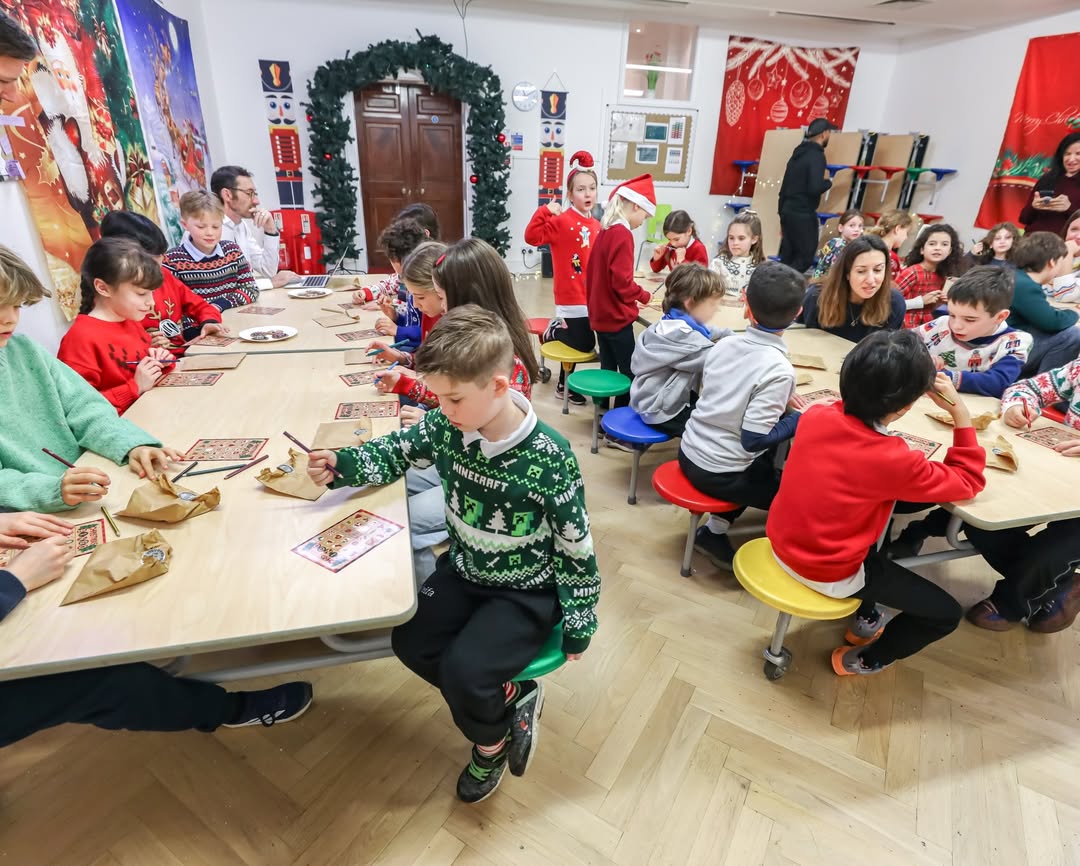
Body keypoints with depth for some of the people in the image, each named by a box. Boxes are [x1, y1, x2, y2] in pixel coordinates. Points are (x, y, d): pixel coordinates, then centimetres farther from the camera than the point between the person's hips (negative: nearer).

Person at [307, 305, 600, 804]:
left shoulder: (549, 459, -29)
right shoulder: (447, 427, -15)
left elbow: (576, 550, -18)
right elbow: (396, 452, 5)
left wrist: (578, 627, -9)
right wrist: (340, 465, -15)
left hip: (527, 592, -6)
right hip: (464, 570, 6)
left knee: (463, 669, -19)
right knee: (410, 641, -5)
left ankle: (491, 740, 17)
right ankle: (505, 697, 14)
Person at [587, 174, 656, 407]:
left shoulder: (605, 231, 11)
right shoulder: (622, 234, -16)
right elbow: (622, 282, -22)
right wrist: (644, 297, -6)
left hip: (601, 315, 9)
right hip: (617, 317, -9)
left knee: (608, 368, 16)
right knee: (629, 373, 1)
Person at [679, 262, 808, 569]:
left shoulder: (724, 344, -2)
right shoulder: (778, 369, -22)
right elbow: (754, 439, -21)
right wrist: (801, 420, -8)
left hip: (690, 454, 6)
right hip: (721, 475, -6)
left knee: (766, 466, 30)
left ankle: (714, 530, 25)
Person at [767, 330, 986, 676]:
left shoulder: (814, 415, -15)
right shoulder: (895, 461, -29)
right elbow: (969, 482, -7)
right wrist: (960, 412, -9)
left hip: (781, 545, 7)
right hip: (829, 575, -6)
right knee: (946, 613, 12)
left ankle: (865, 619, 50)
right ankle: (860, 661, 31)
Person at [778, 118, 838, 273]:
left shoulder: (798, 152, 14)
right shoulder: (816, 156, -12)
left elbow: (784, 186, 16)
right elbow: (814, 188, -24)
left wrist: (782, 212, 21)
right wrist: (828, 183, -2)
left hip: (788, 211, 8)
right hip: (802, 214, -8)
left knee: (788, 257, 11)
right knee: (805, 257, -2)